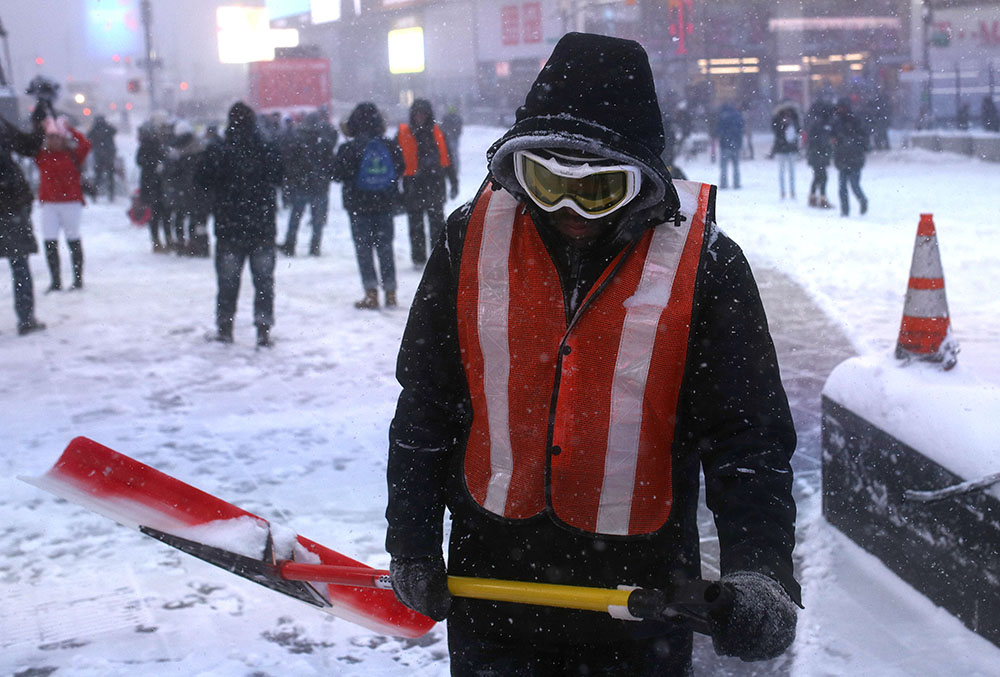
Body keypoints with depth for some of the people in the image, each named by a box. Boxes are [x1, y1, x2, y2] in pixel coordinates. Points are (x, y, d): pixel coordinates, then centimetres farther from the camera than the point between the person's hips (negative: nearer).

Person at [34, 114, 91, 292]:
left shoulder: (72, 154, 0)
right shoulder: (42, 156, 6)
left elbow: (85, 145, -16)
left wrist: (70, 129, -18)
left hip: (71, 202, -2)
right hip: (49, 204, 2)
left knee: (73, 240, 7)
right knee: (50, 243, -2)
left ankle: (78, 278, 16)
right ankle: (55, 280, 5)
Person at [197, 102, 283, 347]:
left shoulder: (218, 154, -10)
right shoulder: (269, 153, -6)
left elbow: (203, 182, 0)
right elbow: (279, 179, 10)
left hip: (229, 229, -1)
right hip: (263, 228, 1)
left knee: (228, 280, 12)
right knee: (264, 280, 7)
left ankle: (225, 326, 17)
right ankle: (264, 330, 2)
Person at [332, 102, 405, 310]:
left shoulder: (349, 149, -13)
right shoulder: (390, 147, -3)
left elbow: (338, 175, -6)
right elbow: (400, 169, 8)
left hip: (358, 206, -3)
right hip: (384, 205, 3)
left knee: (363, 249, 3)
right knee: (385, 248, 10)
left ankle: (371, 294, -1)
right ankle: (390, 293, 12)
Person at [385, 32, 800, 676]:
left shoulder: (702, 262, -11)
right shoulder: (473, 239, -5)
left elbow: (751, 435, -10)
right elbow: (424, 405, 4)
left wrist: (759, 572, -24)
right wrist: (413, 544, 5)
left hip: (640, 596, -1)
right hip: (489, 580, 2)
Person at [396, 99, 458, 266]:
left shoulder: (437, 133, 7)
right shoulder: (403, 134, 3)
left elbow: (447, 159, 10)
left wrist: (454, 182, 8)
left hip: (435, 184, 1)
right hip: (413, 185, -1)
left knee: (437, 222, 2)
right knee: (416, 225, 4)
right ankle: (419, 258, 11)